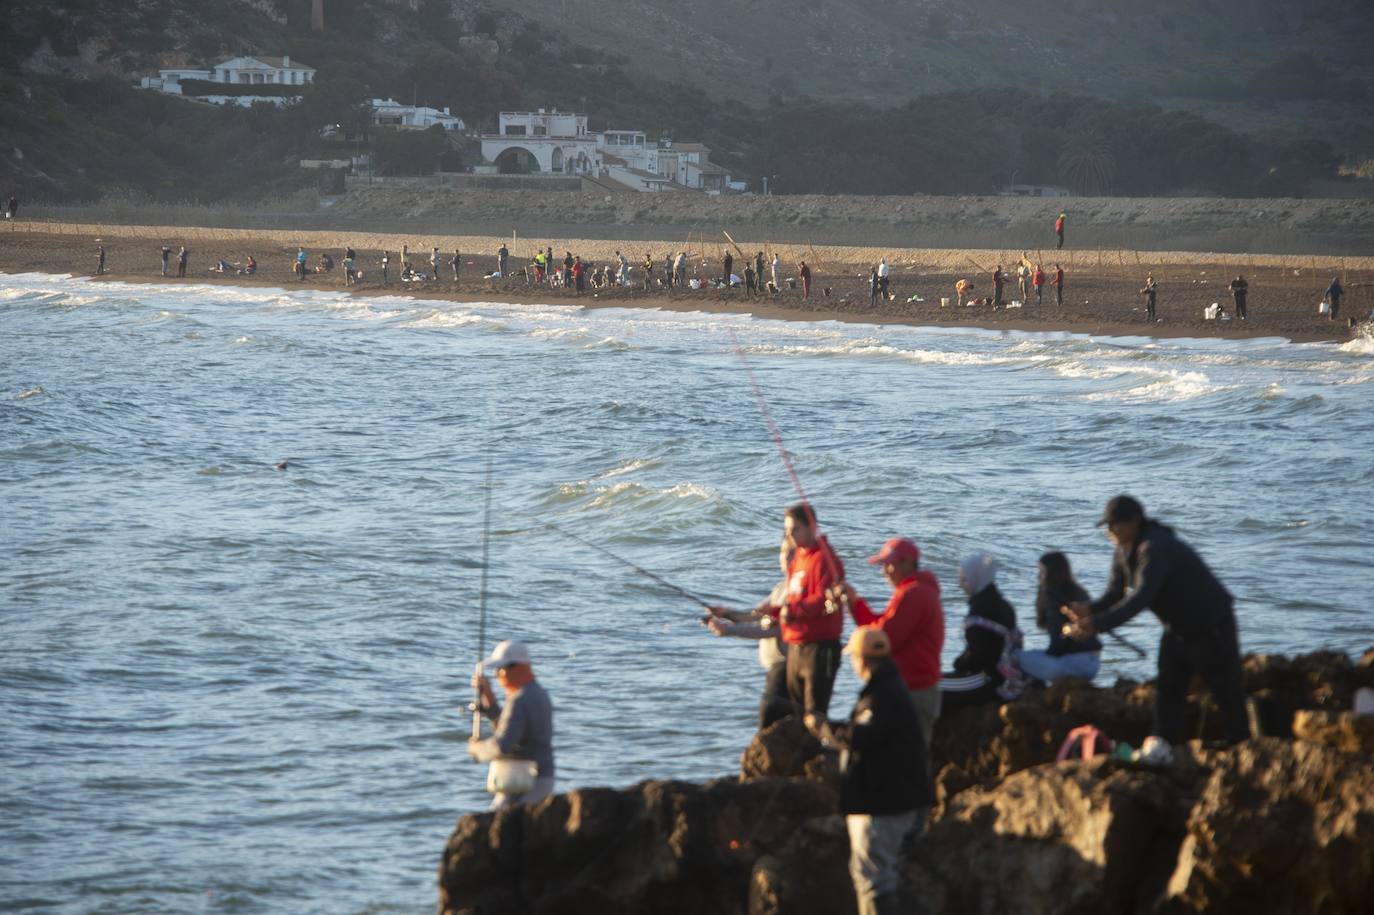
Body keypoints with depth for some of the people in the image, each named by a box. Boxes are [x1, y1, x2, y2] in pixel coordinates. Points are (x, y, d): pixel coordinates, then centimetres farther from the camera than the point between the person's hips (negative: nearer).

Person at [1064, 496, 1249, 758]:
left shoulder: (1154, 549, -32)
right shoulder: (1123, 550, -1)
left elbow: (1141, 597, -42)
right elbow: (1116, 592, -4)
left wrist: (1099, 624, -49)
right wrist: (1090, 610, -26)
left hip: (1211, 625, -9)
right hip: (1177, 627, 9)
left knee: (1226, 688, -1)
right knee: (1167, 687, 3)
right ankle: (1162, 746, 2)